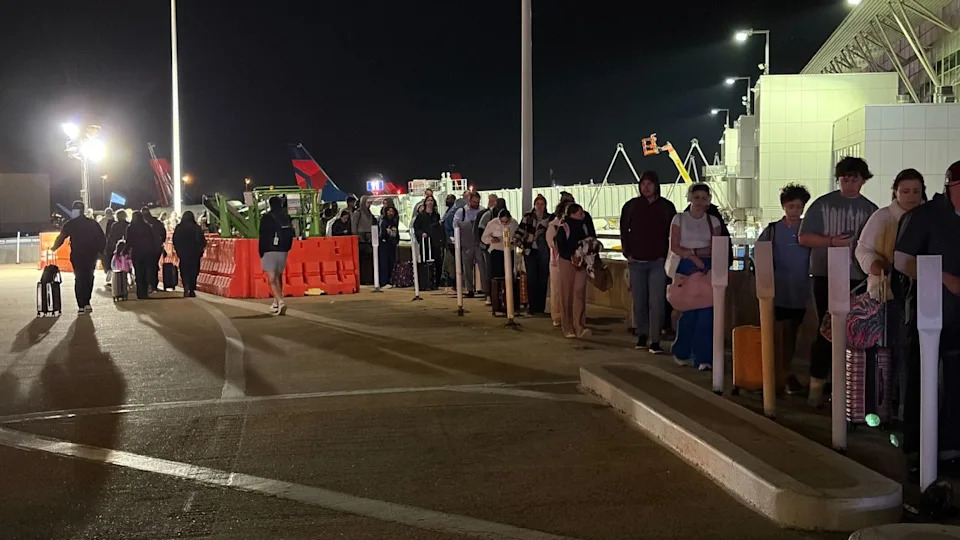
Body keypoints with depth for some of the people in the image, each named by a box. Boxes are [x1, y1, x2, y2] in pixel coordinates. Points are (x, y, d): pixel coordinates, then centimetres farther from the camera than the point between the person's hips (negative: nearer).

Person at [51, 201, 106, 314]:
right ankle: (86, 303, 8)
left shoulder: (70, 224, -4)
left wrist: (54, 247, 16)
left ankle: (81, 306, -1)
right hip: (91, 256, 2)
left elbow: (61, 238, -1)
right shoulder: (93, 224, 3)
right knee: (89, 278, 14)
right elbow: (102, 240, 3)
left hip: (77, 257, -2)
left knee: (79, 279, 5)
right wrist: (100, 252, 11)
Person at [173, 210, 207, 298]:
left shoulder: (179, 228, -4)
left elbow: (175, 241, 2)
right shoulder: (197, 228, -7)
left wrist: (178, 251, 15)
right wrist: (200, 250, 11)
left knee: (184, 271, 7)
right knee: (194, 271, 9)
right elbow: (203, 241, -4)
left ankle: (186, 289, -11)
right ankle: (192, 290, 7)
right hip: (195, 254, 0)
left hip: (183, 254, 0)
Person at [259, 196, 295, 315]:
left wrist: (261, 252, -1)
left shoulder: (266, 218, -7)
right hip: (283, 251, 5)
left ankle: (280, 301, -24)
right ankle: (276, 303, 25)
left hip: (269, 252, -5)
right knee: (278, 277, 18)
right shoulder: (286, 218, 7)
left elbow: (263, 237, -8)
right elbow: (291, 234, 9)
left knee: (272, 279, -6)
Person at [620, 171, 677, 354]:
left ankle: (655, 340, -6)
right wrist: (627, 253, 3)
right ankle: (642, 335, 19)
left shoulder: (666, 207, 4)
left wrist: (667, 255, -1)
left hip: (658, 262, -2)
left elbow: (672, 233, 8)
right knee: (639, 301, 6)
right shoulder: (631, 206, 6)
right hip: (636, 261, 2)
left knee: (656, 302, -8)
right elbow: (624, 230, 11)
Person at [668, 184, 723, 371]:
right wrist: (694, 256, -14)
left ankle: (703, 357, -6)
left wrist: (690, 251, -10)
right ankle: (682, 353, 13)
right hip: (685, 269, -2)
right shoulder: (679, 219, 6)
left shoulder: (713, 221, 11)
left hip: (706, 269, 2)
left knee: (706, 312, -9)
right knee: (689, 311, -6)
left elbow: (715, 249, 4)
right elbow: (674, 247, -2)